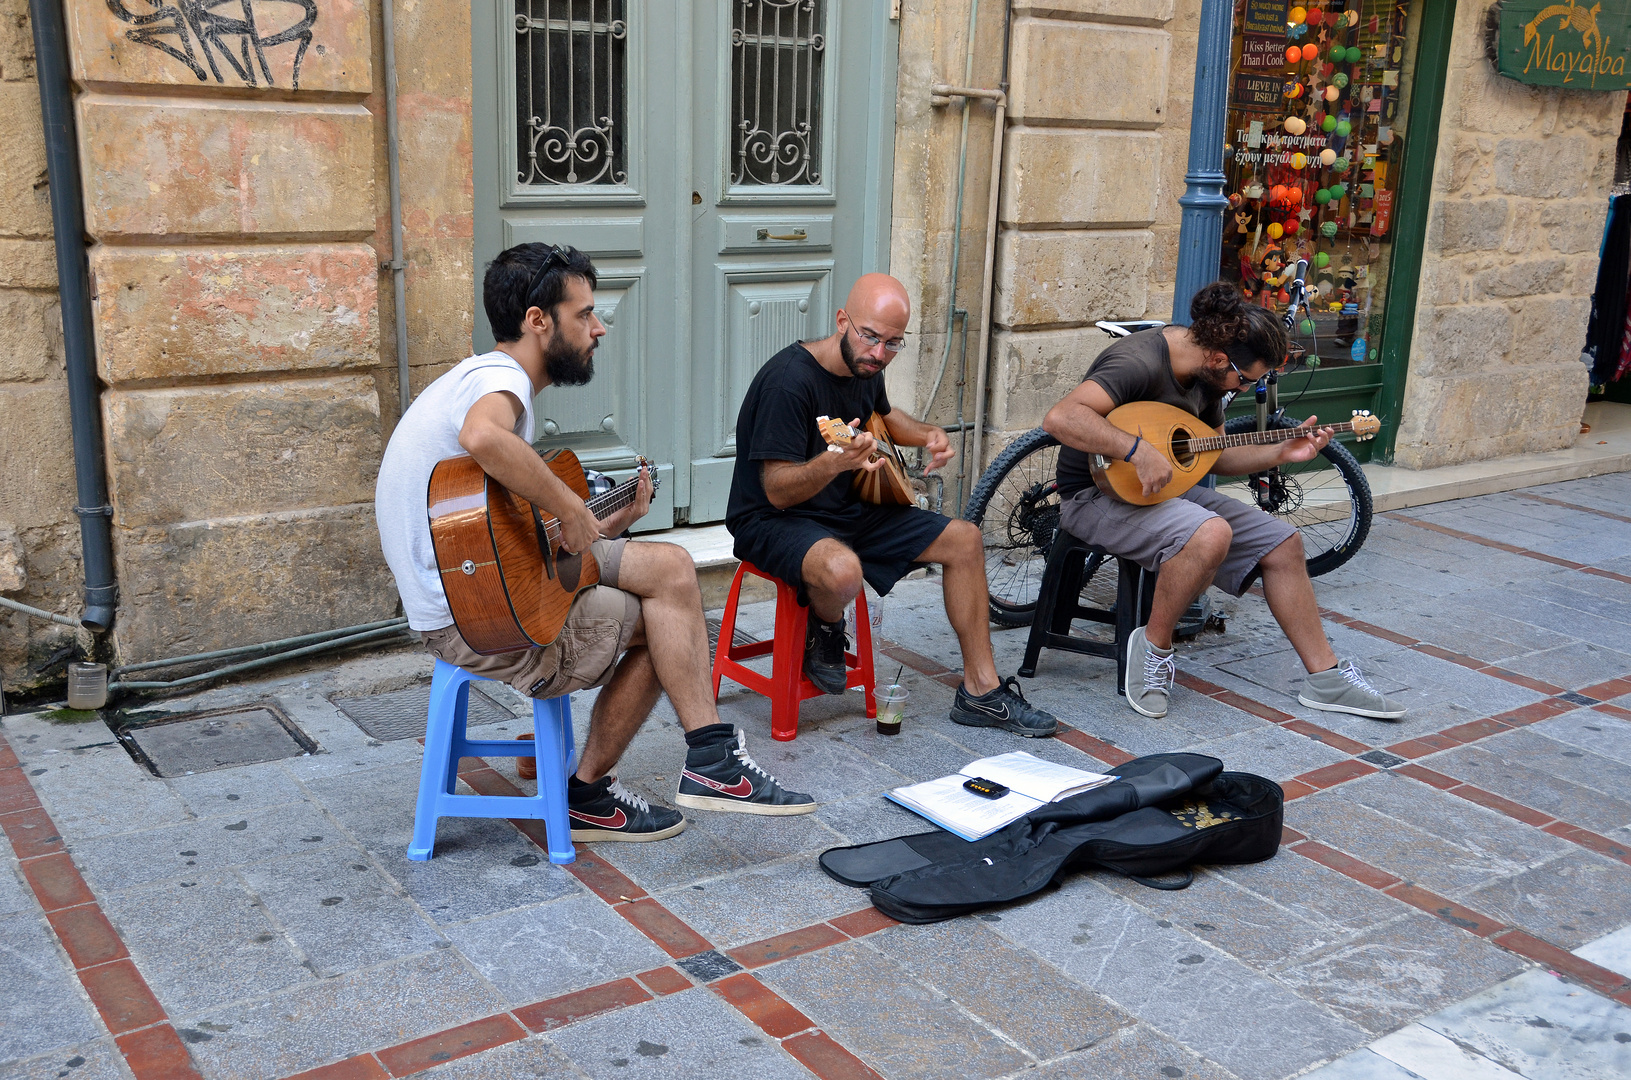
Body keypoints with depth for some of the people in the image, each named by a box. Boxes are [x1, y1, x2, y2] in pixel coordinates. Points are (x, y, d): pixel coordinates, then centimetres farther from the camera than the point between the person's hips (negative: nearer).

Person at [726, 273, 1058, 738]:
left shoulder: (865, 368, 2)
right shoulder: (790, 380, -25)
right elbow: (777, 491, -27)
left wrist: (927, 434, 9)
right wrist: (833, 462, -45)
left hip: (848, 510, 9)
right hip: (774, 522, -9)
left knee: (964, 540, 2)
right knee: (842, 570, -41)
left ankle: (981, 691, 9)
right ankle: (824, 631, -2)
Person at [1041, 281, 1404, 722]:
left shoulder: (1205, 374, 4)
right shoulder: (1141, 363, -25)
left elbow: (1215, 456, 17)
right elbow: (1060, 418, -39)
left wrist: (1283, 452, 4)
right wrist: (1139, 450, -42)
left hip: (1167, 485, 10)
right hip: (1099, 493, -9)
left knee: (1283, 543, 3)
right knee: (1211, 534, -35)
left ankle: (1325, 678, 12)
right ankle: (1153, 645, -13)